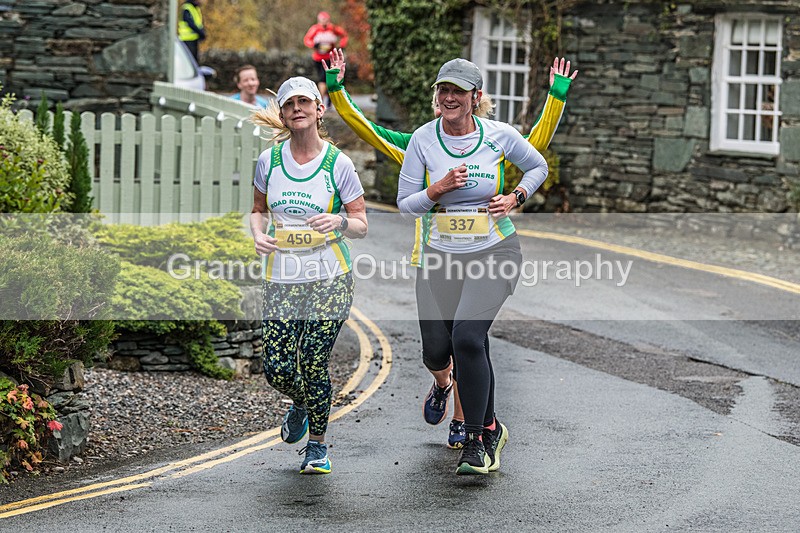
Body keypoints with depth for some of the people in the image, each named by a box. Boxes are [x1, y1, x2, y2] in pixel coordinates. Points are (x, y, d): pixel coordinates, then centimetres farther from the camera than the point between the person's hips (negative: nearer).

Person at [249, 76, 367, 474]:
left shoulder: (338, 164, -4)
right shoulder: (269, 160, 2)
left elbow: (361, 224, 1)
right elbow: (258, 209, 17)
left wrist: (340, 222, -21)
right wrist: (258, 234, -5)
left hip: (330, 279, -2)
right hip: (281, 280, 2)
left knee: (314, 364, -6)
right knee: (277, 368, -4)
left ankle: (317, 445, 16)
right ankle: (301, 405, 33)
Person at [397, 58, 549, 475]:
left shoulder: (500, 135, -6)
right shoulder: (423, 140, -4)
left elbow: (538, 167, 13)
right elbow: (405, 204, 0)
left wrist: (515, 198, -3)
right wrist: (438, 190, -17)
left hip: (495, 252, -3)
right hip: (443, 257, 3)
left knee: (468, 337, -21)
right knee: (470, 347, 12)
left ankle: (475, 442, -13)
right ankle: (490, 428, 33)